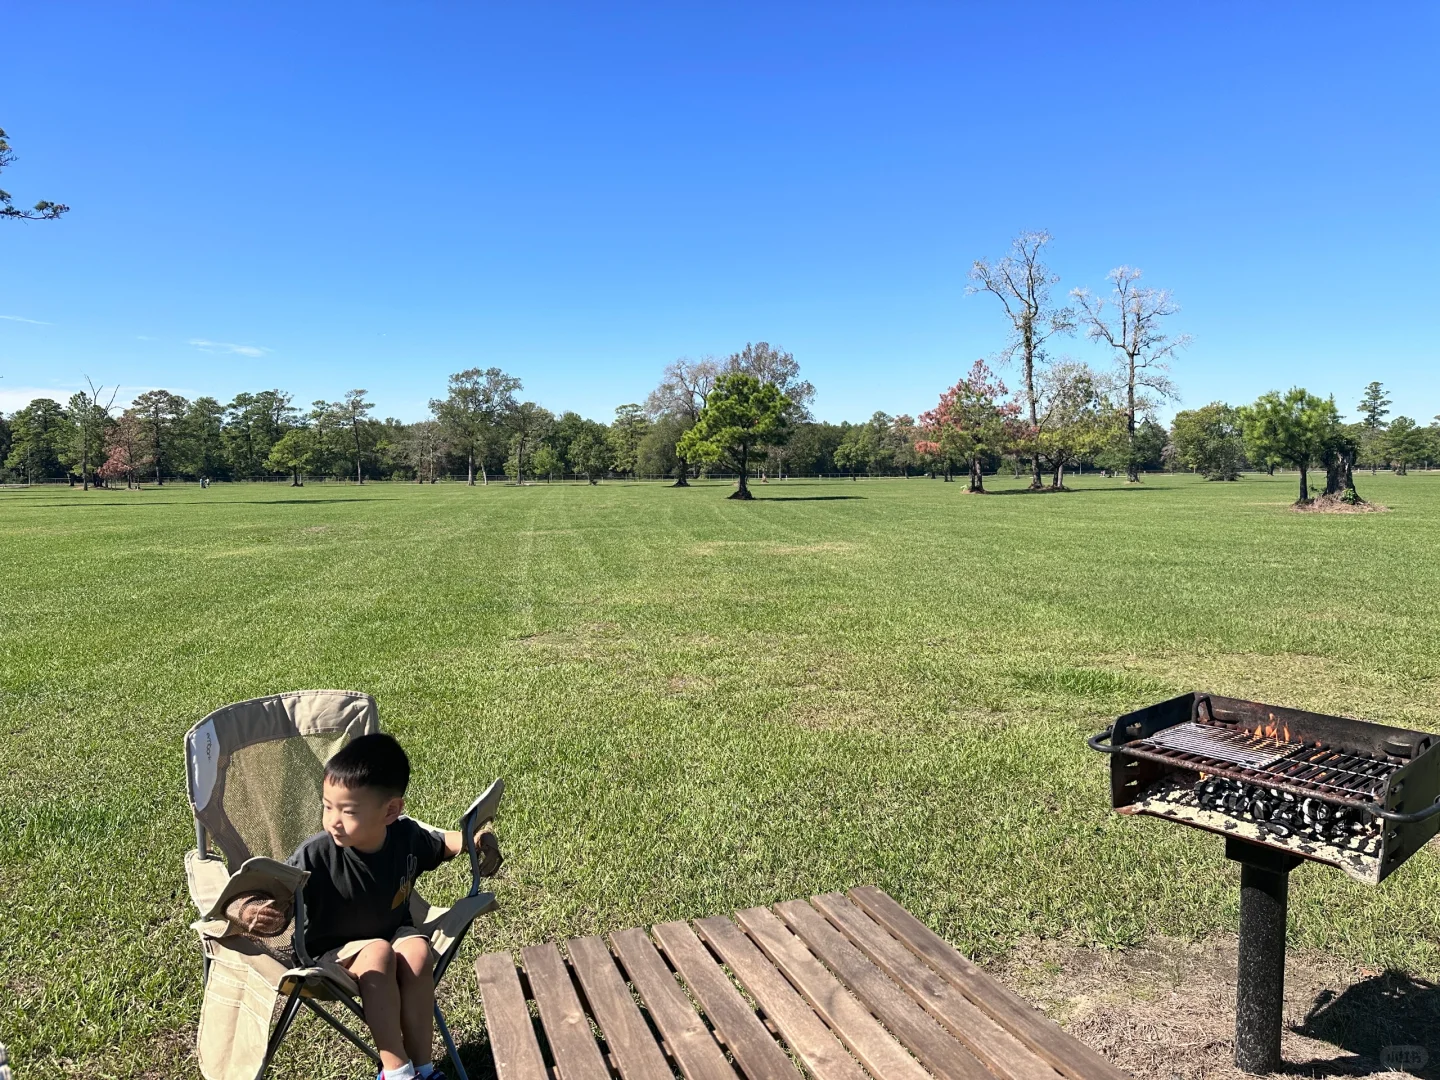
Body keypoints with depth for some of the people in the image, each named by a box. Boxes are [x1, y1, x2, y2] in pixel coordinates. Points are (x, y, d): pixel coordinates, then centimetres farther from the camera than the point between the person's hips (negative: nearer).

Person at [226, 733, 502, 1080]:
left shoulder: (407, 835, -16)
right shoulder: (315, 856, -27)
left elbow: (442, 842, 5)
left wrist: (476, 840, -13)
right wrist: (246, 911, -52)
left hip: (394, 932, 3)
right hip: (330, 954, -3)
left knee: (417, 949, -28)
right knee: (378, 953, -33)